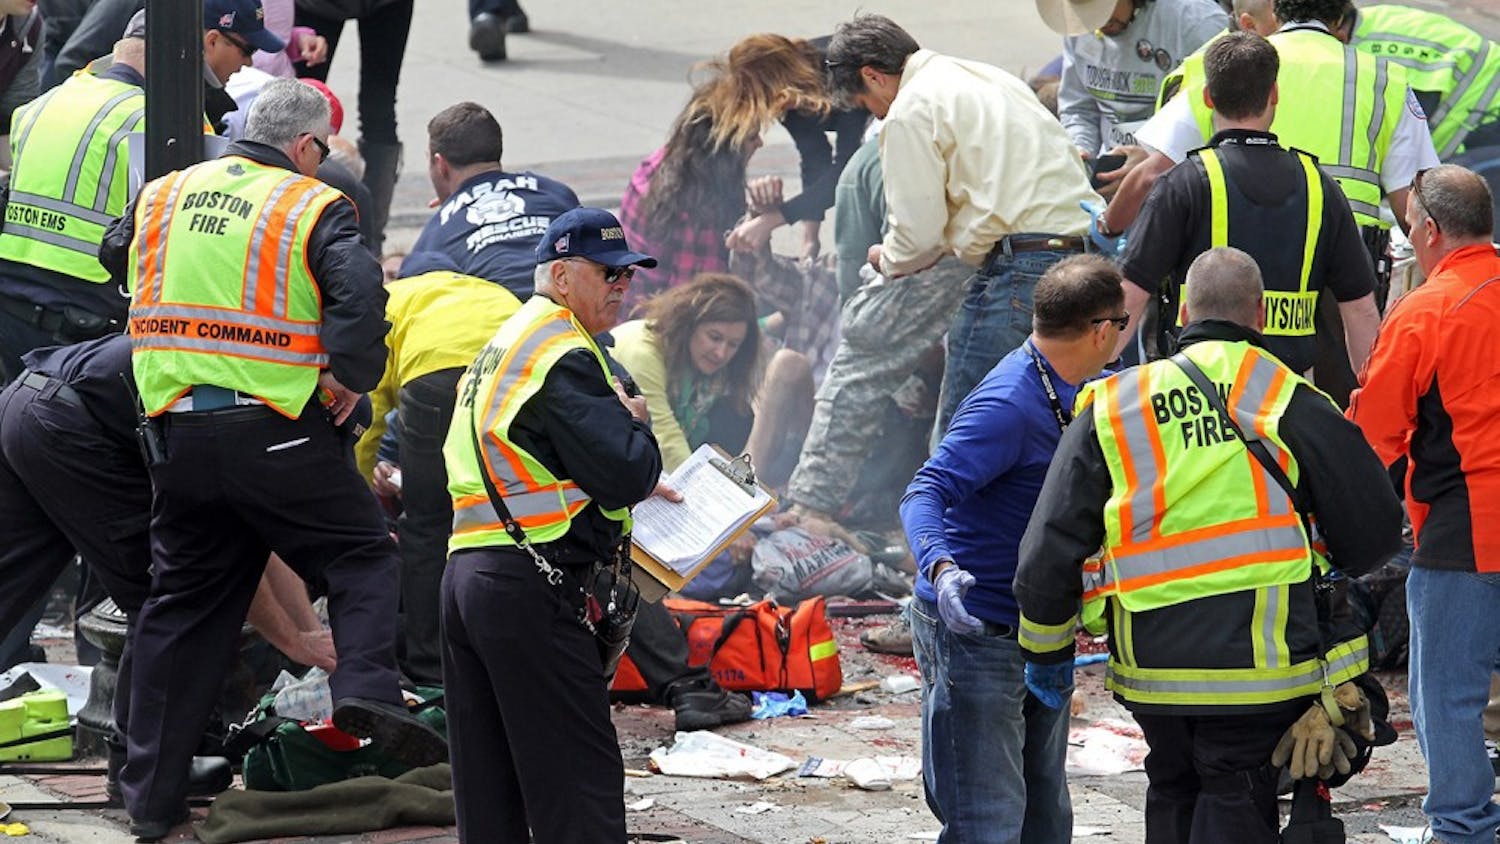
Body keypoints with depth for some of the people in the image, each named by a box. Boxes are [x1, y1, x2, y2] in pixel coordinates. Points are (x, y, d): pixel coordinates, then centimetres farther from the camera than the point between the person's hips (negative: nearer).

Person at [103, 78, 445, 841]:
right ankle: (367, 690, -18)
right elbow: (359, 287, -20)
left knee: (182, 600, 14)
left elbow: (115, 256, 28)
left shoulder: (162, 197, 11)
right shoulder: (312, 208, -5)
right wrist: (348, 376, -7)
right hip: (273, 428, -5)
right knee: (362, 559, 9)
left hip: (175, 429, 5)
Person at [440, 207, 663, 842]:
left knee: (488, 786, 10)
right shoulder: (564, 354, -11)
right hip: (531, 587, -10)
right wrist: (638, 425, 3)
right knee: (580, 782, -8)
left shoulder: (507, 341, 22)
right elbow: (627, 474, -18)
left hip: (465, 574, 10)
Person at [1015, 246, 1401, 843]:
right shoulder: (1292, 404, -4)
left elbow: (1049, 549, 5)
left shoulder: (1111, 407, 5)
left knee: (1175, 795, 20)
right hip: (1261, 661, -3)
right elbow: (1374, 531, 1)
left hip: (1151, 668, 3)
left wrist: (1046, 651, 18)